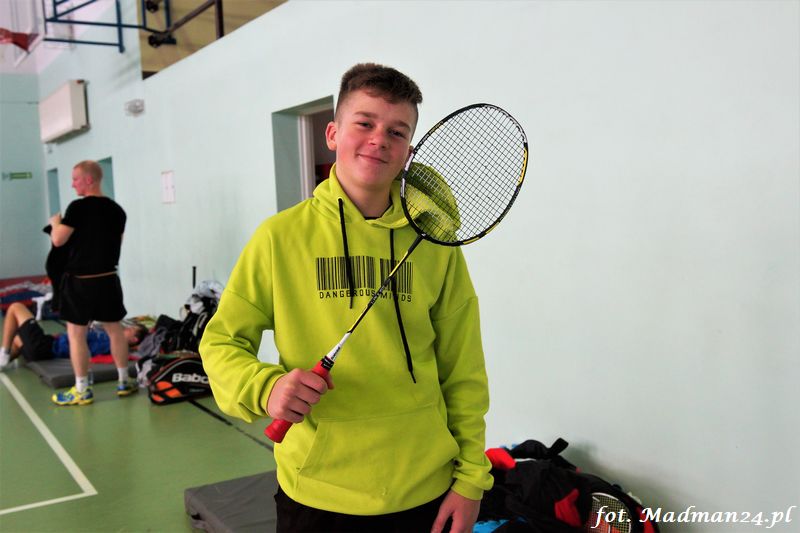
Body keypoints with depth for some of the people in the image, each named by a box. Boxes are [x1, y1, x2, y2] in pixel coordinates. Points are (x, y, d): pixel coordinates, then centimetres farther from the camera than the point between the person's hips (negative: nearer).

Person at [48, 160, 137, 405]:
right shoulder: (116, 209, 5)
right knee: (115, 330, 13)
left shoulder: (79, 207, -14)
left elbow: (58, 240, -14)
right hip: (108, 279, 6)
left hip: (80, 281, -6)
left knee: (76, 334, 3)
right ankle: (124, 382, 21)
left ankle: (82, 391, 7)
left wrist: (55, 222, 4)